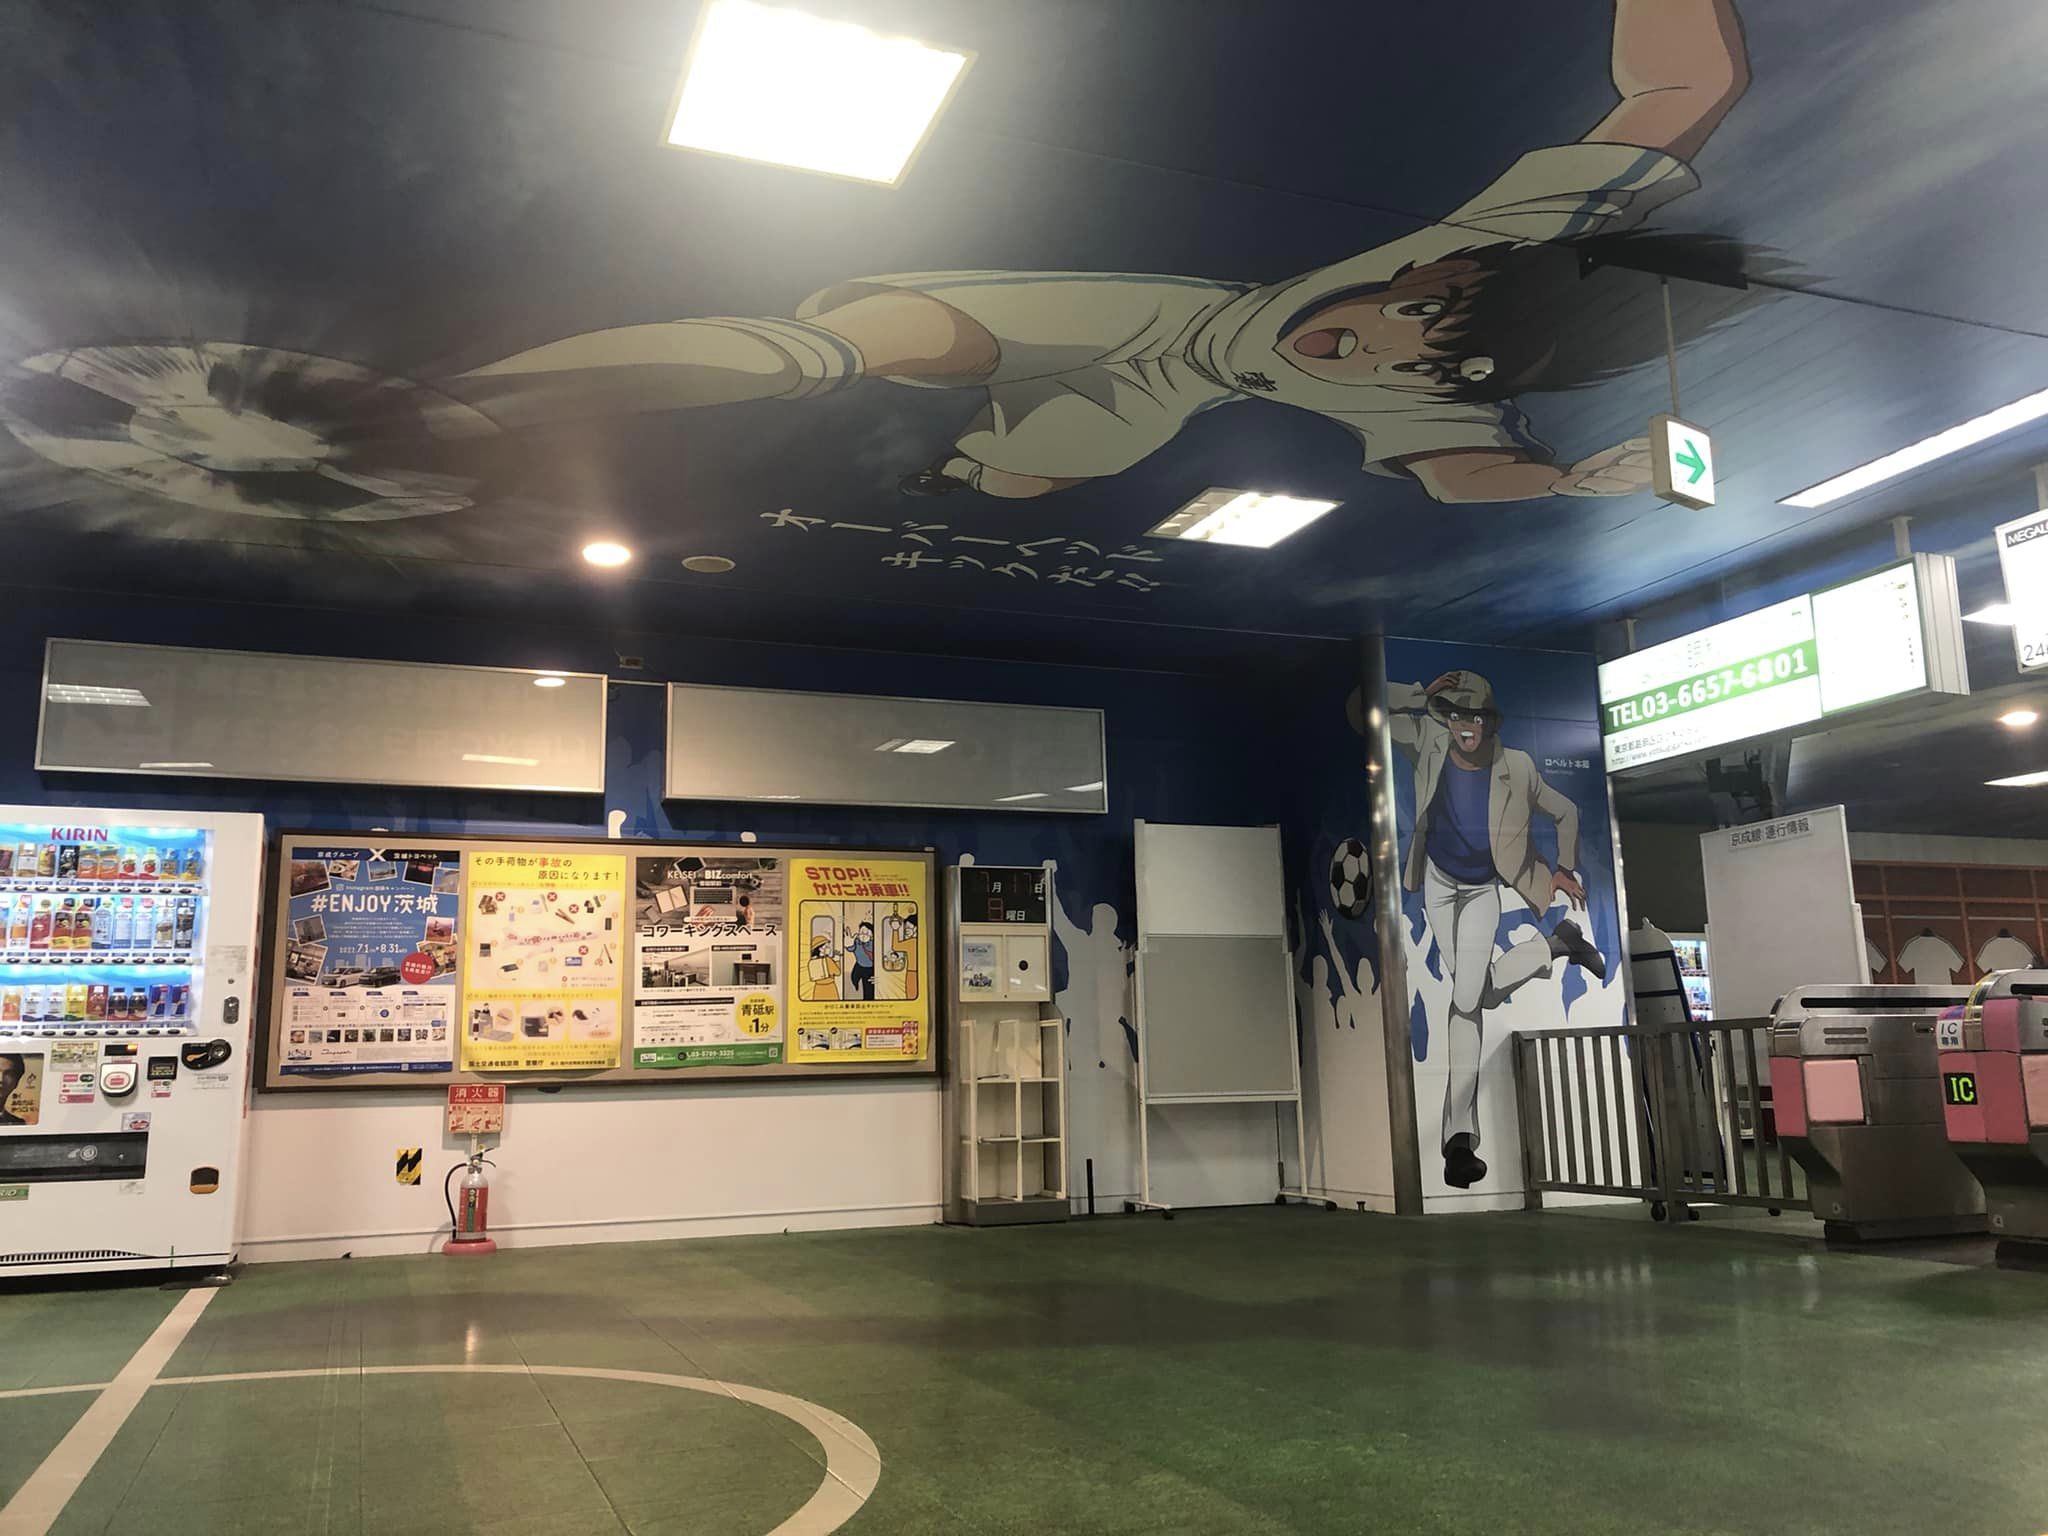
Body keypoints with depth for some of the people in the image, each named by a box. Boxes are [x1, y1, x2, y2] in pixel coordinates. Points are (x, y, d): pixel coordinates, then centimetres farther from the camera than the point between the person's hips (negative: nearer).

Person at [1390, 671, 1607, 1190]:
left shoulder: (1516, 768, -17)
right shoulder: (1429, 745, -16)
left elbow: (1566, 813, 1)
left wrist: (1565, 869, 9)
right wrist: (1424, 696, -23)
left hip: (1484, 890, -2)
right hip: (1439, 882, 2)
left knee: (1468, 999, -18)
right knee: (1469, 997, -1)